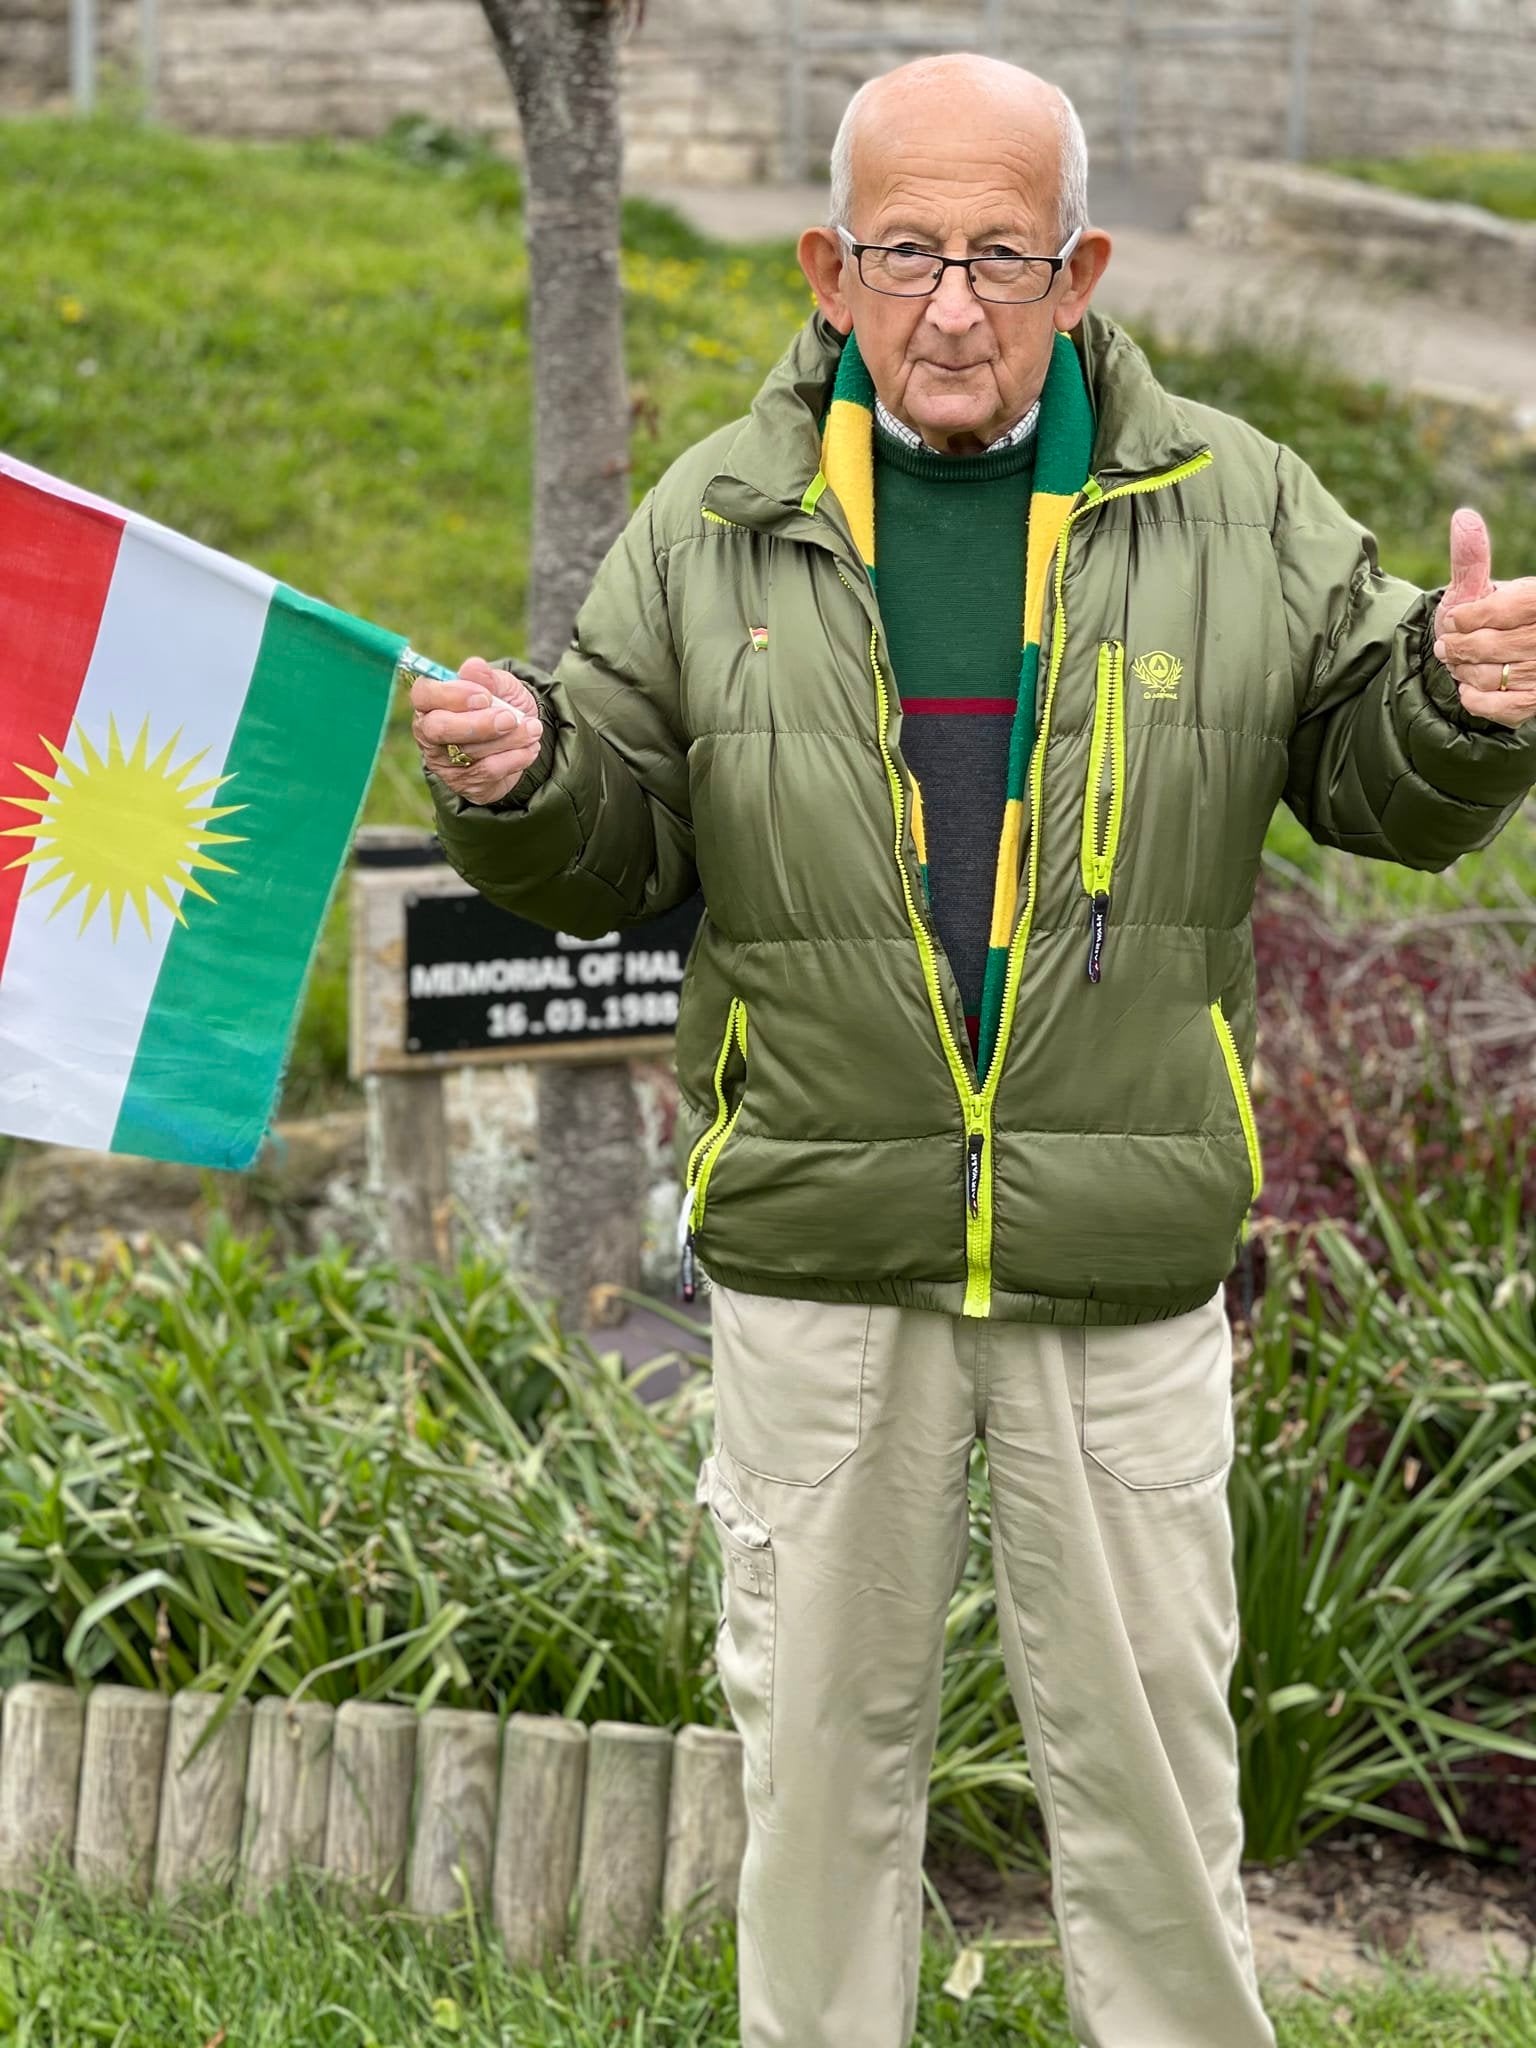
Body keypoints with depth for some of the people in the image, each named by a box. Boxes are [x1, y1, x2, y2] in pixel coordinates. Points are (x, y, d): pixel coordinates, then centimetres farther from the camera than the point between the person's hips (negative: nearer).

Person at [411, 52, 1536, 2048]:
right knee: (824, 1730, 14)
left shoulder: (1236, 509, 0)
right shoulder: (713, 525, 1)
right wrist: (517, 781, -17)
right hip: (817, 1251, 0)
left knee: (1144, 1732, 14)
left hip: (1127, 1266, 0)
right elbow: (615, 851, 5)